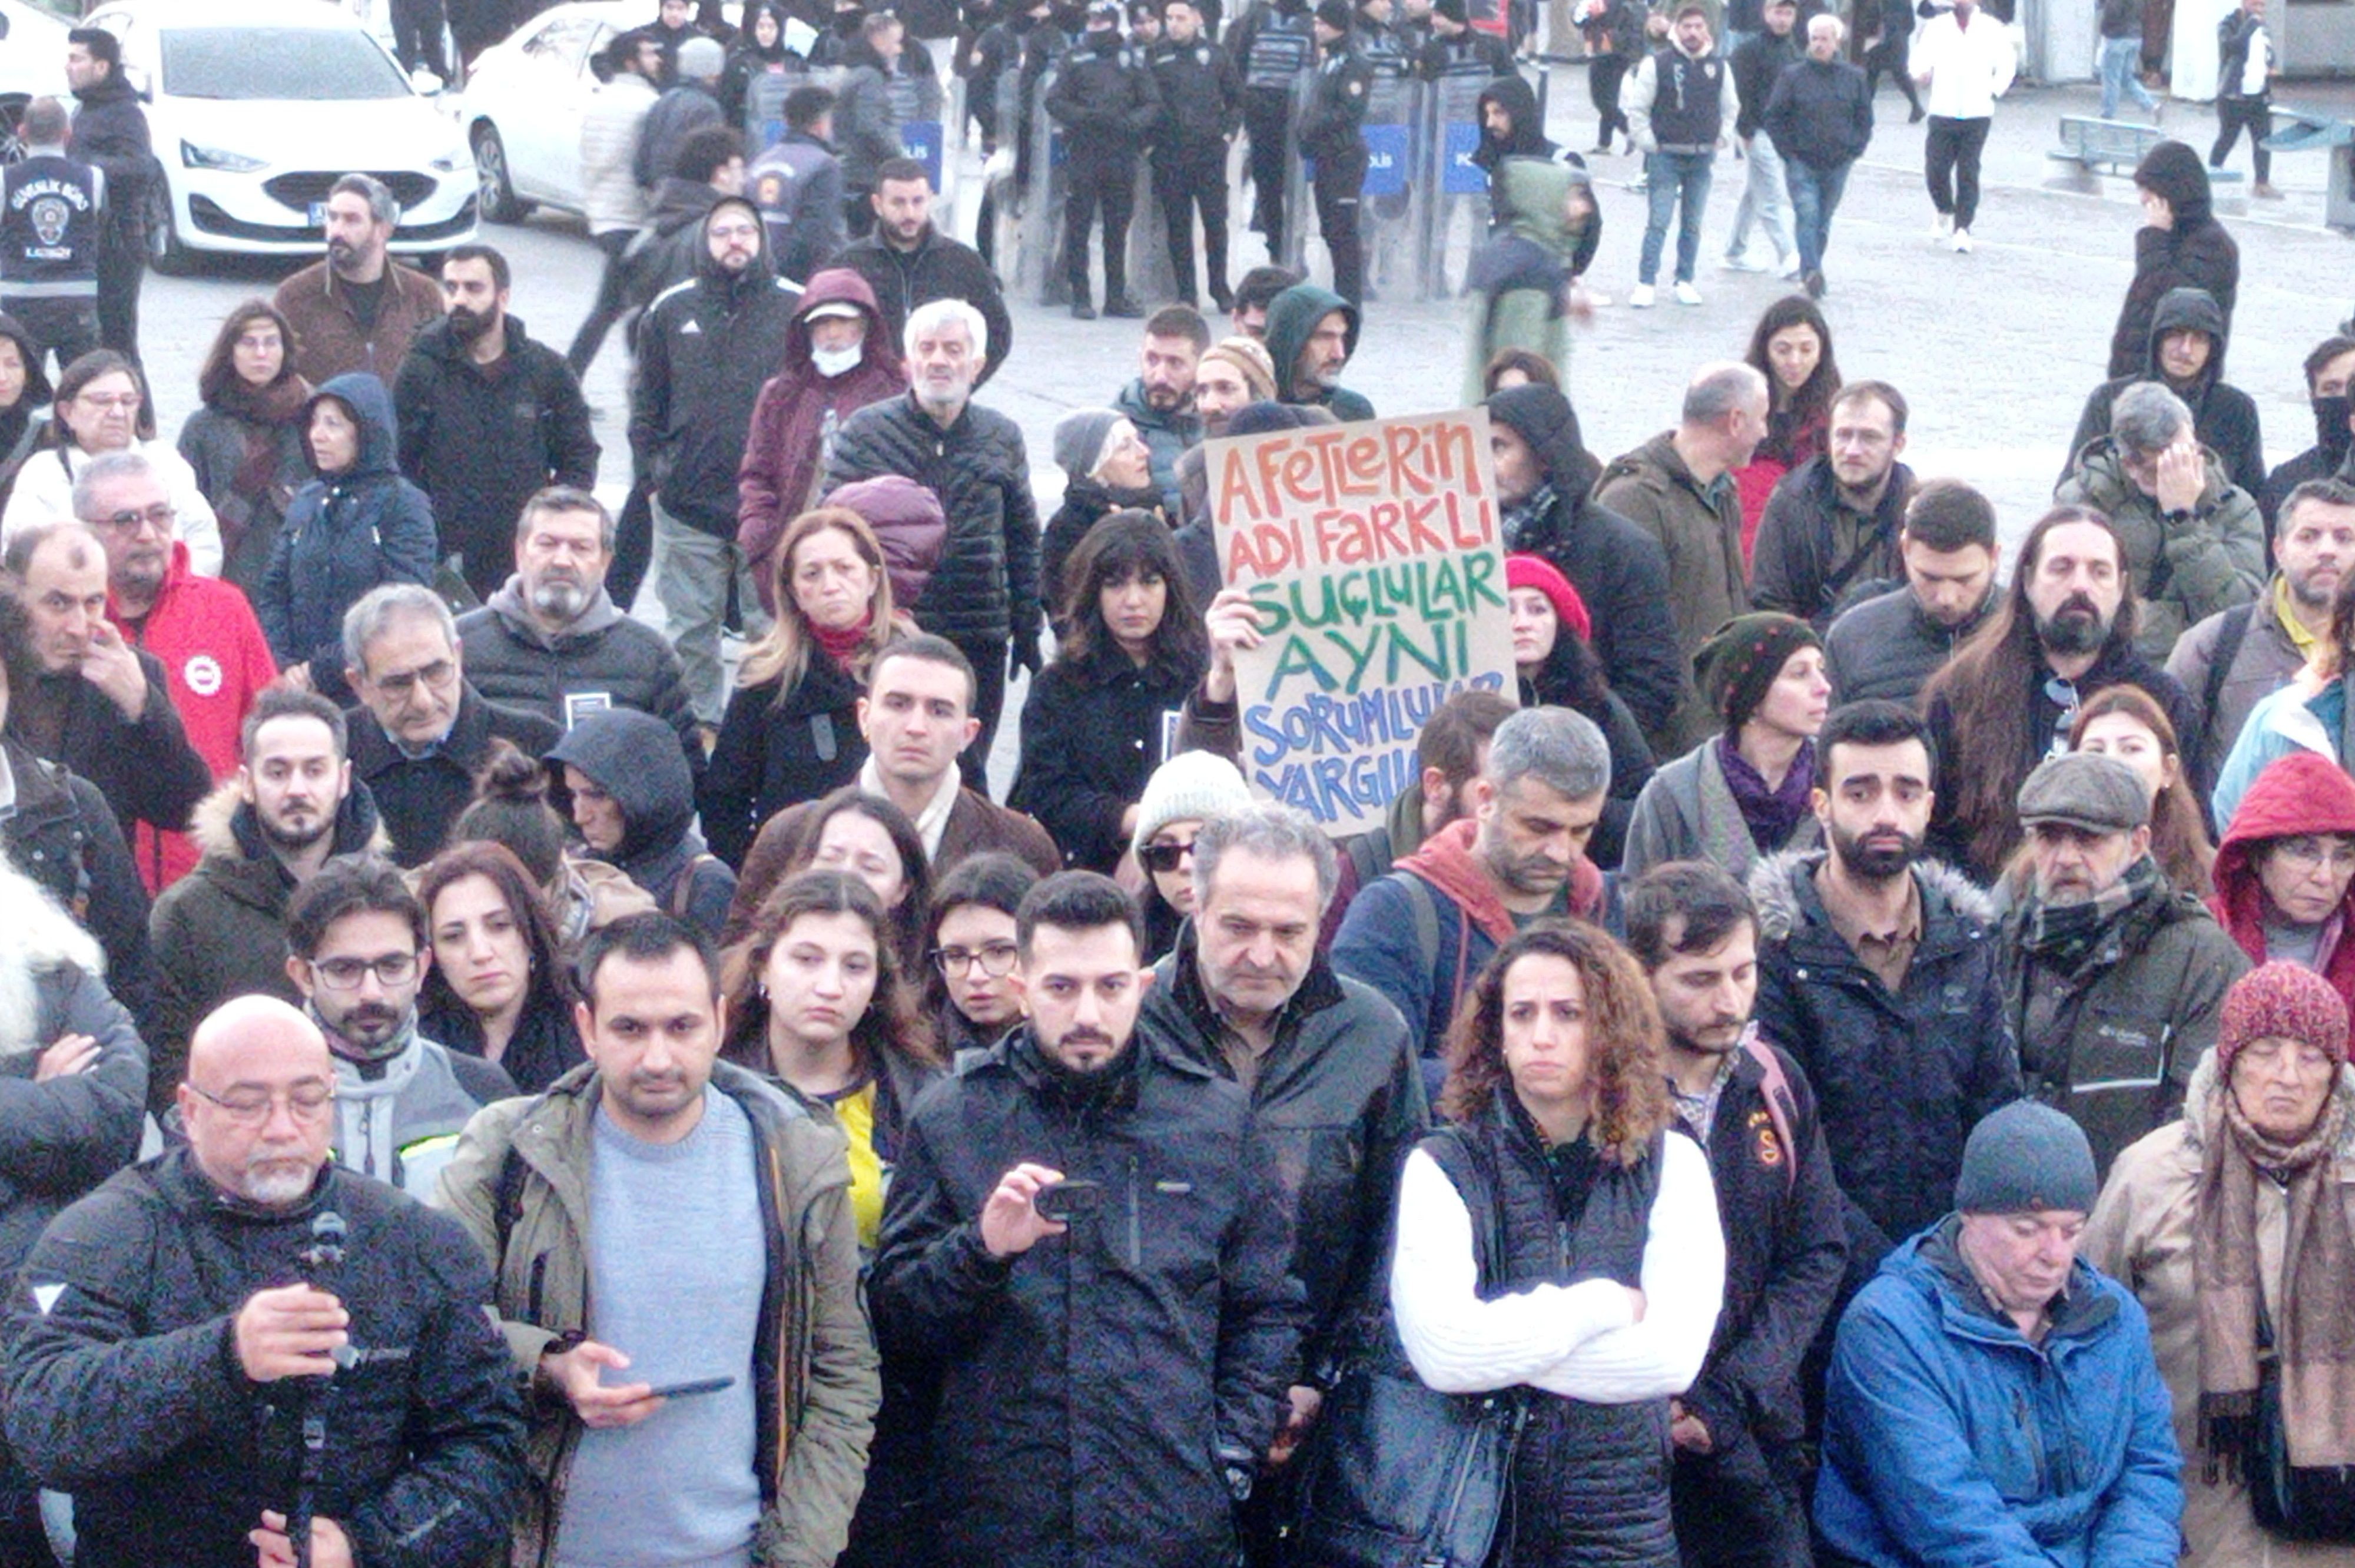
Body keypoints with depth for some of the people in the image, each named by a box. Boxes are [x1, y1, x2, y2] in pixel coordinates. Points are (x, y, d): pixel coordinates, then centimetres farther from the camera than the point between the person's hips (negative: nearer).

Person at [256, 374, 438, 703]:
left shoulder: (404, 505, -4)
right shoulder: (305, 503, 13)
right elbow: (272, 593, 11)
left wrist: (322, 671, -15)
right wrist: (285, 664, -6)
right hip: (298, 687, 5)